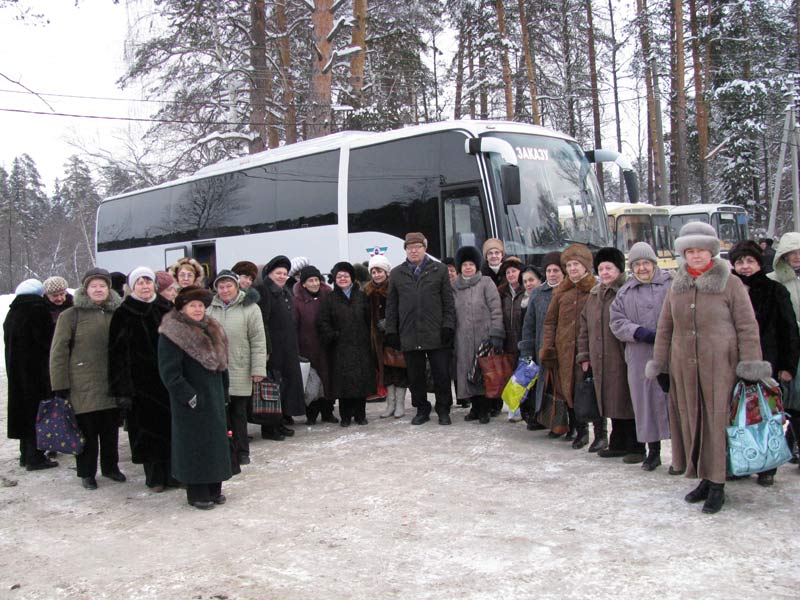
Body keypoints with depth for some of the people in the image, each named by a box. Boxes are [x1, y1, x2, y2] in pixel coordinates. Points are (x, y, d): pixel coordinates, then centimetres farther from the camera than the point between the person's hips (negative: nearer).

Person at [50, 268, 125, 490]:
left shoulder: (117, 315, 9)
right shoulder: (70, 316, -2)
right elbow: (58, 353, -4)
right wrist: (60, 386, -9)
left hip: (112, 386, 3)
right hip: (83, 387, -3)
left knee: (111, 430, 12)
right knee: (86, 432, 3)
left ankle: (110, 466, 29)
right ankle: (87, 473, 18)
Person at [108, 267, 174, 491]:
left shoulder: (165, 311, 8)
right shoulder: (123, 315, -3)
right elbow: (118, 354, -6)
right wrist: (122, 390, -12)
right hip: (140, 382, -3)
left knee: (171, 426, 3)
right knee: (147, 428, 1)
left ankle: (173, 473, 13)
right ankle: (154, 477, 12)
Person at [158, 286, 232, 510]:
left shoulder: (212, 330, 11)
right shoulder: (171, 334, -13)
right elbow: (169, 372, -16)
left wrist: (223, 392, 12)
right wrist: (189, 397, -18)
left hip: (214, 398, 7)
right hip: (191, 403, -7)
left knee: (217, 440, 11)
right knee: (194, 444, -1)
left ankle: (214, 488, 23)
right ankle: (196, 493, 10)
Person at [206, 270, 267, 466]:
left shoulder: (249, 308, -2)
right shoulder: (210, 309, 8)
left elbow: (258, 341, -4)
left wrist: (258, 368, -8)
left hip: (240, 371, -2)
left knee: (239, 412, 6)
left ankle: (241, 452, 18)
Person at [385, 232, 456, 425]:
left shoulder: (439, 270, 6)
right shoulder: (396, 274, 11)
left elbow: (448, 301, 4)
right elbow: (391, 306, 12)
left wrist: (448, 326, -5)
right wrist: (391, 331, 5)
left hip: (436, 334, -2)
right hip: (409, 335, 2)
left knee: (442, 374, 2)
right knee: (415, 376, 7)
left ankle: (443, 410, 15)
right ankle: (422, 410, 20)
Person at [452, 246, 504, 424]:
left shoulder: (486, 282, 1)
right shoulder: (455, 287, 13)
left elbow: (496, 309, -5)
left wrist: (496, 334, -12)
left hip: (483, 336, -3)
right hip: (463, 340, 4)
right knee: (468, 373, 4)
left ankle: (484, 410, 9)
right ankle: (475, 407, 17)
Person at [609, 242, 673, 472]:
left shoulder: (672, 284, 5)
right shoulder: (624, 293, 15)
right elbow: (617, 322, 7)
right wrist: (638, 332, -10)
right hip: (640, 359, 3)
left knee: (674, 401, -4)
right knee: (646, 402, 7)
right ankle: (653, 450, 20)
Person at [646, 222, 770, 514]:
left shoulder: (730, 284, -2)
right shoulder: (677, 286, 11)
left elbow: (747, 327, -3)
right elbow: (665, 328, 15)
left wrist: (750, 366, -8)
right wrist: (660, 365, 13)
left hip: (719, 366, -4)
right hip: (683, 367, 4)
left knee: (716, 421, -2)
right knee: (691, 421, 7)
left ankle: (717, 485, 6)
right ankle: (705, 479, 18)